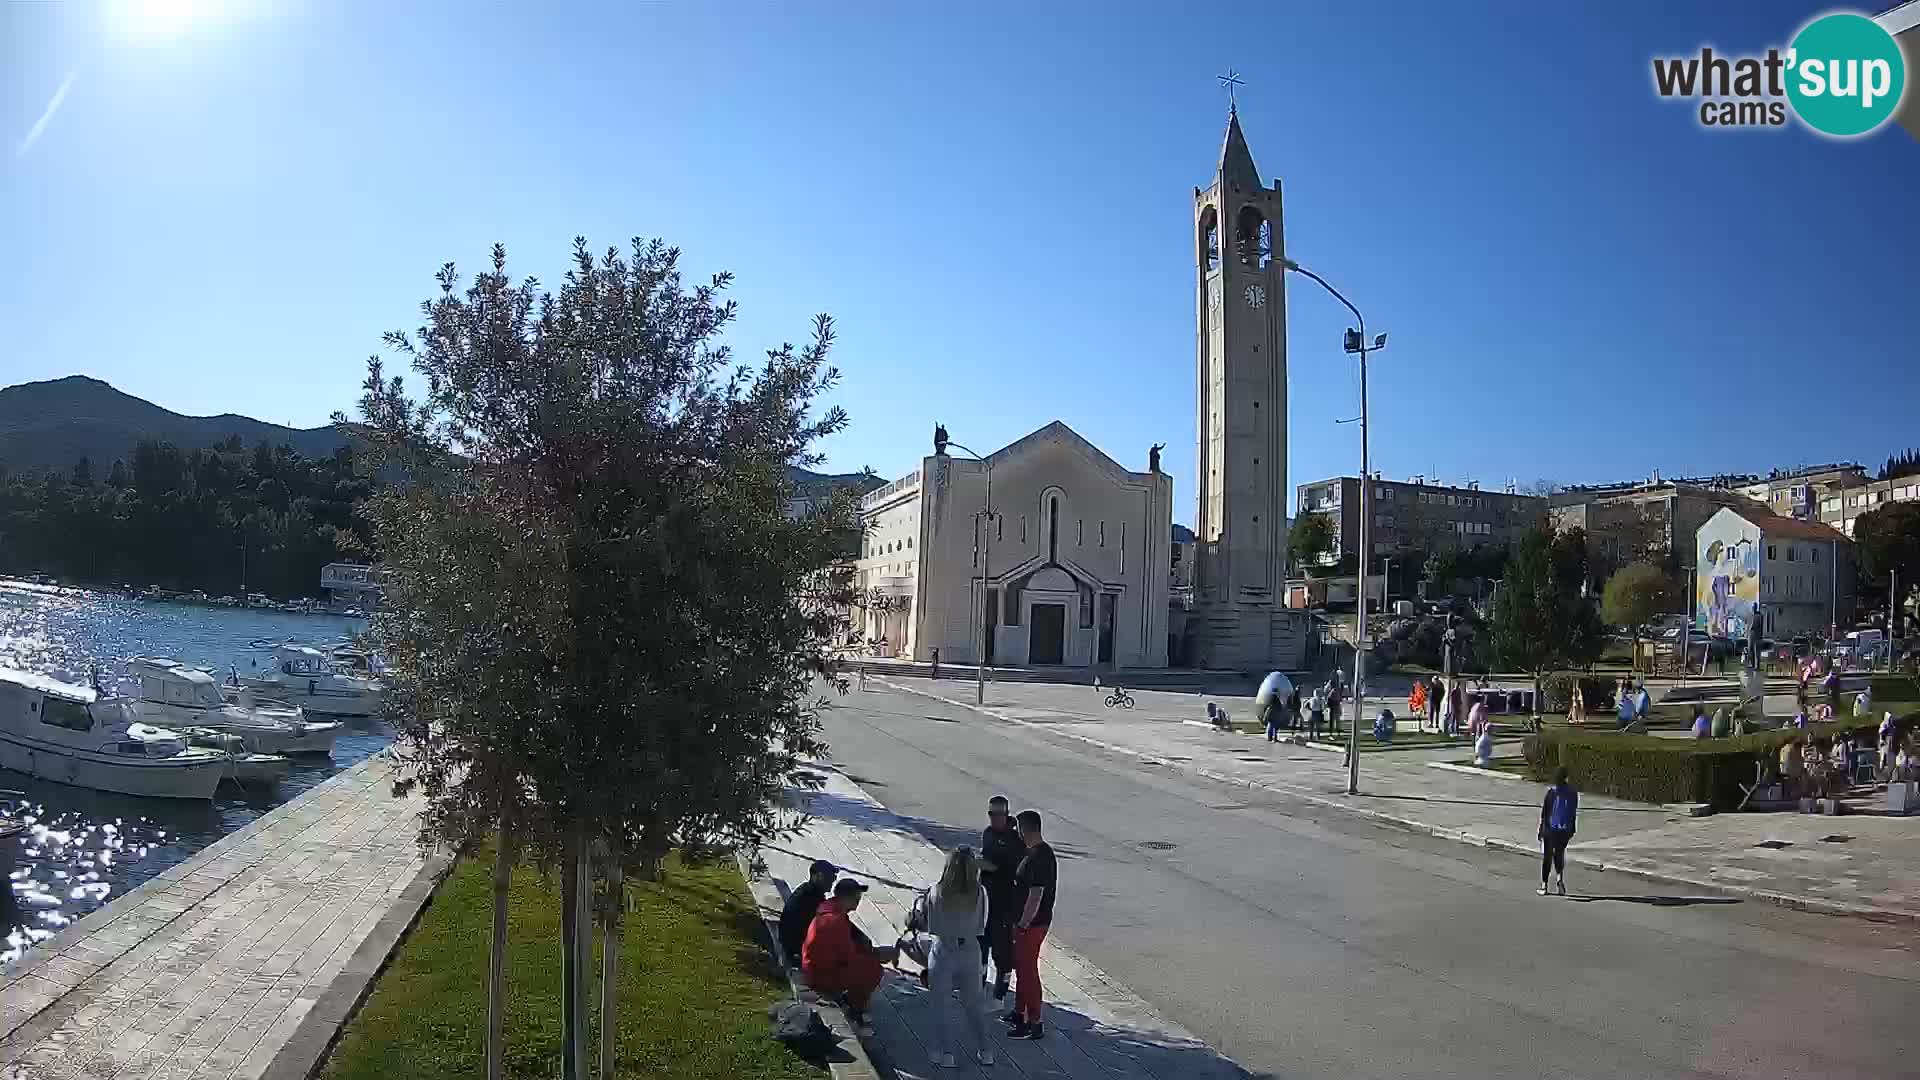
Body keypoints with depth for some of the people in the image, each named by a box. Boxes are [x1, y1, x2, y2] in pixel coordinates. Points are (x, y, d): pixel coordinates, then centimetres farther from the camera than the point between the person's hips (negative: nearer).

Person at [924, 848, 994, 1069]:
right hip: (970, 952, 2)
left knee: (944, 1006, 14)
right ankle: (984, 1050, 27)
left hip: (943, 953, -2)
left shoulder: (937, 892, -17)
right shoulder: (979, 892, -14)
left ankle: (947, 1053, 21)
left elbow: (931, 927, -6)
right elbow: (981, 928, -4)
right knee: (973, 1003, 19)